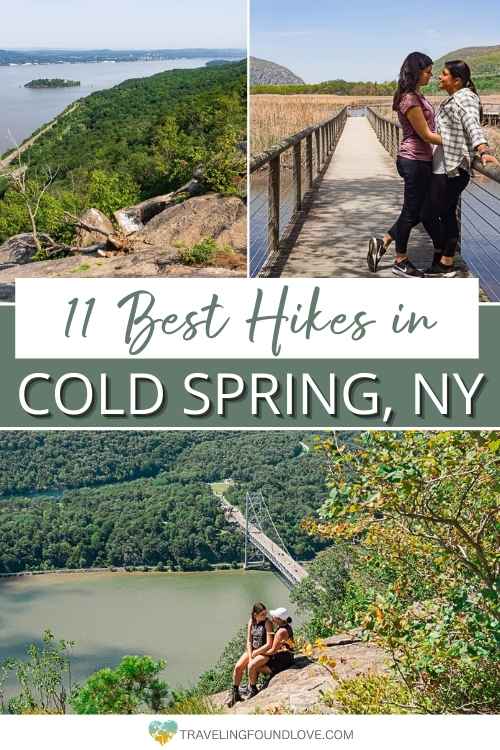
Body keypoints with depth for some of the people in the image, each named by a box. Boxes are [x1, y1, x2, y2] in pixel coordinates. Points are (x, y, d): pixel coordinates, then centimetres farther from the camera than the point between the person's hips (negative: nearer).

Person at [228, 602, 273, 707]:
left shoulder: (267, 623, -16)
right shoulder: (251, 621, 1)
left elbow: (269, 644, -19)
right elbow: (249, 641, 3)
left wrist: (255, 653, -14)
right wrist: (250, 656, -10)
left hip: (263, 652, -5)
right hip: (251, 650, 5)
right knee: (237, 667, -11)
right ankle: (234, 693, 5)